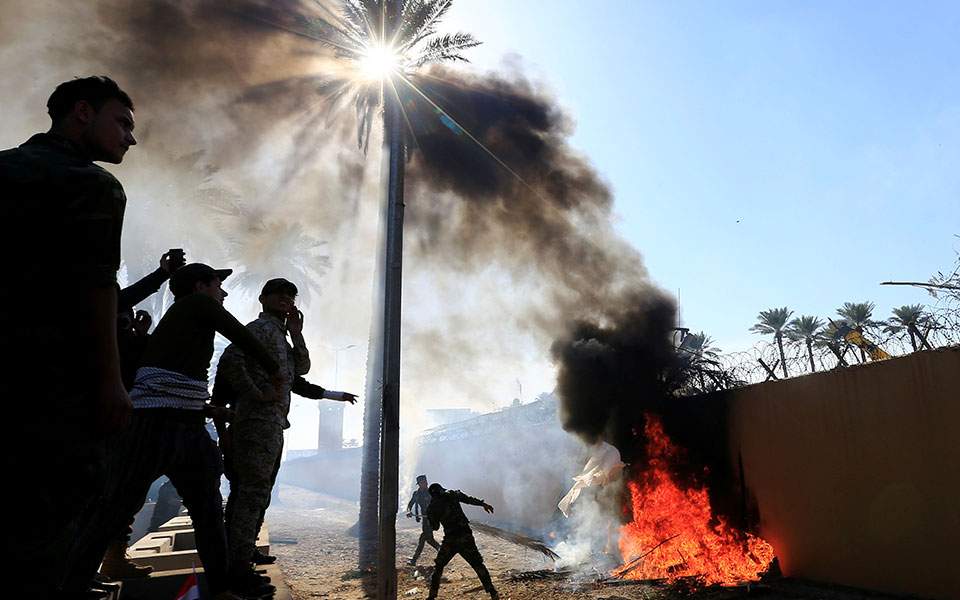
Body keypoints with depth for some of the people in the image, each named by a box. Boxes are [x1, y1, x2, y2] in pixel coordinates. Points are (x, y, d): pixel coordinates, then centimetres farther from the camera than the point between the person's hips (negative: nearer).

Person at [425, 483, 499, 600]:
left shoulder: (431, 508, 4)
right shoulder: (452, 494, 2)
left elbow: (435, 527, 14)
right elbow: (468, 499, -1)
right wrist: (483, 504, 5)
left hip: (449, 540, 0)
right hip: (465, 537, 0)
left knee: (438, 567, 20)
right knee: (478, 564, 10)